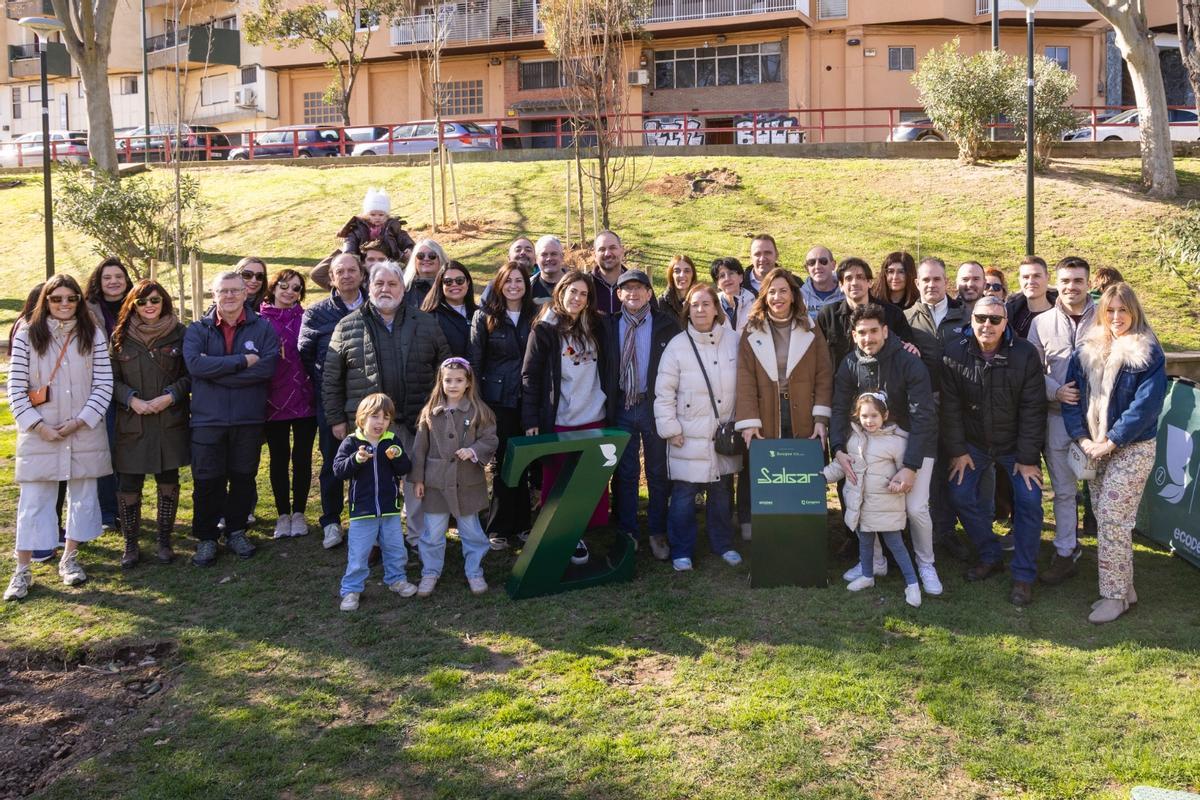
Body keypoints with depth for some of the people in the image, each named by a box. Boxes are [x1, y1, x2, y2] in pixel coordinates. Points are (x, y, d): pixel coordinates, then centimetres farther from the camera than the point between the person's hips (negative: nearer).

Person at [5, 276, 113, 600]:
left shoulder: (93, 334, 2)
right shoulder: (27, 335, -1)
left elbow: (104, 383, -1)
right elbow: (16, 387, -2)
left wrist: (80, 421, -10)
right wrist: (36, 426, -10)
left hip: (85, 431, 2)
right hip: (39, 435, -1)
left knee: (83, 497, 9)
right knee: (33, 501, 1)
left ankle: (70, 559, 25)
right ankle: (22, 570, 9)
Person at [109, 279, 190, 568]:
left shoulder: (179, 333, 2)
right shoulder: (120, 336, 4)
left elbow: (189, 374, 2)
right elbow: (111, 378, 4)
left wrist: (170, 396, -12)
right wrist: (132, 400, -11)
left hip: (170, 422, 0)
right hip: (131, 423, 0)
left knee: (168, 480, 6)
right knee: (128, 484, 0)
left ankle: (164, 540, 19)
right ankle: (130, 544, 13)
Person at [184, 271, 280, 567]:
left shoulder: (263, 328, 2)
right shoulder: (197, 330, 3)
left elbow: (267, 366, -14)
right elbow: (195, 363, -15)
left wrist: (216, 371, -15)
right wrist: (243, 361, -18)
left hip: (249, 419, 1)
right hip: (208, 418, -1)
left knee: (243, 477, 11)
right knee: (207, 481, 3)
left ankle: (236, 531, 28)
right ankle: (206, 538, 17)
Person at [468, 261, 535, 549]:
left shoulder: (536, 317, 6)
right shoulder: (485, 317, 0)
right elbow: (474, 360, -2)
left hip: (529, 401, 2)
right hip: (498, 400, -2)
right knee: (504, 462, 1)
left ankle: (520, 523, 20)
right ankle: (500, 528, 11)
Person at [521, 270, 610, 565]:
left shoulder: (595, 328, 9)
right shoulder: (544, 330, -3)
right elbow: (530, 377, -5)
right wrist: (530, 420, -10)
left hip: (594, 419, 4)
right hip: (558, 421, -4)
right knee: (559, 482, 6)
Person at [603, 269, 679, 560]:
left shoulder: (667, 324, -1)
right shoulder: (610, 325, 5)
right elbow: (605, 367, 6)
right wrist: (607, 406, -2)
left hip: (655, 405, -2)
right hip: (622, 407, 2)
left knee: (658, 473, 7)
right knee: (624, 473, 8)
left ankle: (657, 533, 19)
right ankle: (627, 533, 19)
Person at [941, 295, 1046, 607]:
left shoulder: (1025, 355, -17)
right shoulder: (955, 353, -13)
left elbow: (1032, 410, -14)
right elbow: (950, 406, -8)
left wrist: (1027, 457, -14)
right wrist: (957, 450, -8)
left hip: (1016, 443, -2)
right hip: (973, 442, 2)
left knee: (1028, 501, -10)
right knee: (960, 495, -4)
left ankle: (1024, 576, 3)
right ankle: (990, 557, 18)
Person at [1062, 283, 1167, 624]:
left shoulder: (1148, 354, -8)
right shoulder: (1087, 350, 7)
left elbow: (1147, 404, -15)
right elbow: (1070, 394, 4)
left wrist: (1111, 441, -17)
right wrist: (1083, 439, -8)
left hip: (1131, 449, -5)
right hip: (1095, 448, 5)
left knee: (1112, 521, -7)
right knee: (1106, 519, 9)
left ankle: (1115, 595, 3)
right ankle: (1123, 588, 21)